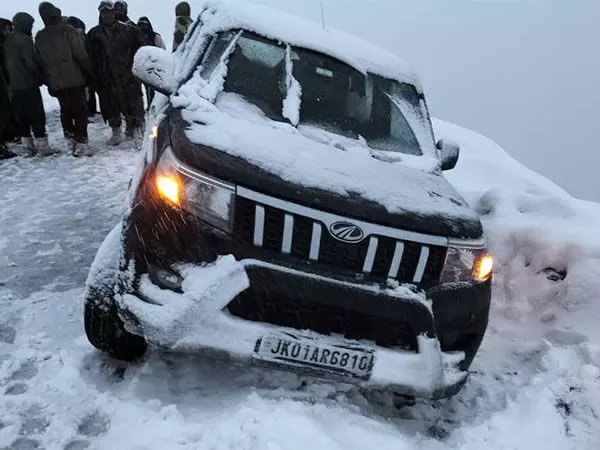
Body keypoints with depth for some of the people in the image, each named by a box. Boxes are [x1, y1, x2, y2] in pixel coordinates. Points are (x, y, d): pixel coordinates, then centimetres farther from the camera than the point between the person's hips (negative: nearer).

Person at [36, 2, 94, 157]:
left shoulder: (39, 37, 9)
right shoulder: (68, 31, -7)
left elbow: (41, 61, 11)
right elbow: (81, 55, -11)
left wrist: (48, 82, 16)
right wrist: (89, 74, -1)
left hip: (55, 82, 5)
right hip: (74, 79, -5)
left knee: (65, 111, 14)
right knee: (80, 111, -4)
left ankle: (71, 140, 18)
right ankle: (81, 143, -9)